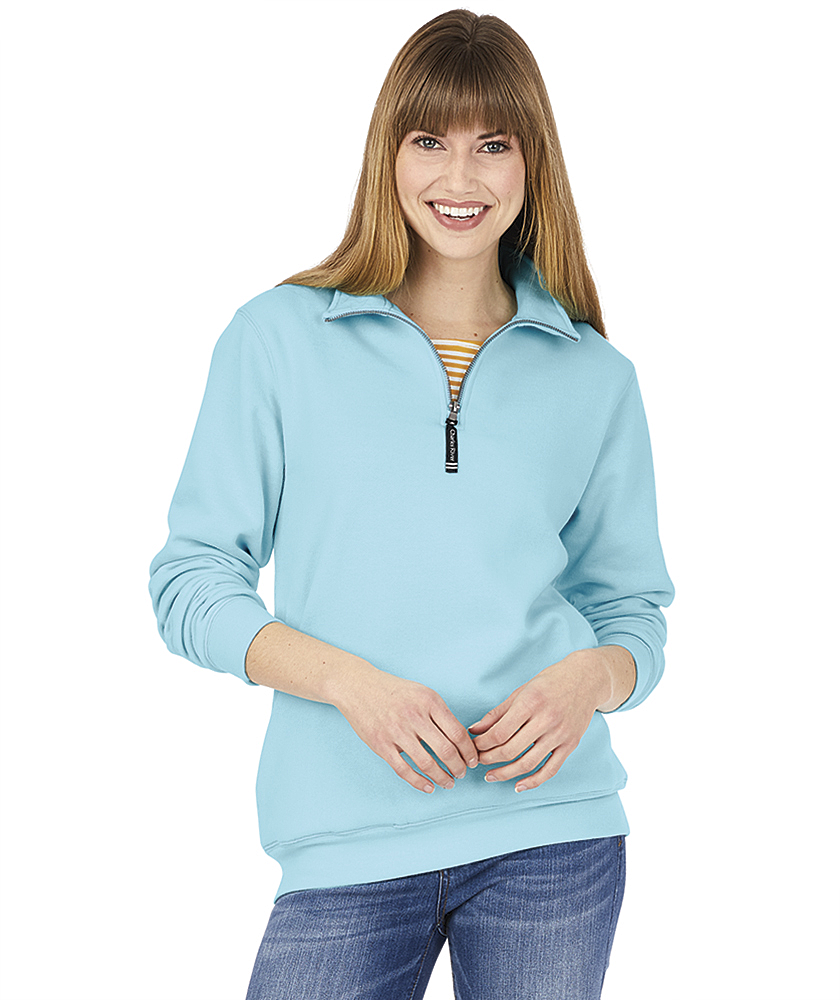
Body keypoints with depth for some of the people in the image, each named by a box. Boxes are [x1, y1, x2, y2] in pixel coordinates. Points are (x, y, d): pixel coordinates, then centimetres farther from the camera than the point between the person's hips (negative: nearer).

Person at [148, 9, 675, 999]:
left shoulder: (595, 378, 7)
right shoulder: (278, 337, 2)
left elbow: (634, 610, 12)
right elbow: (191, 580, 1)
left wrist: (590, 678, -11)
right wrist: (348, 678, -15)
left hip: (554, 835, 2)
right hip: (349, 844, -1)